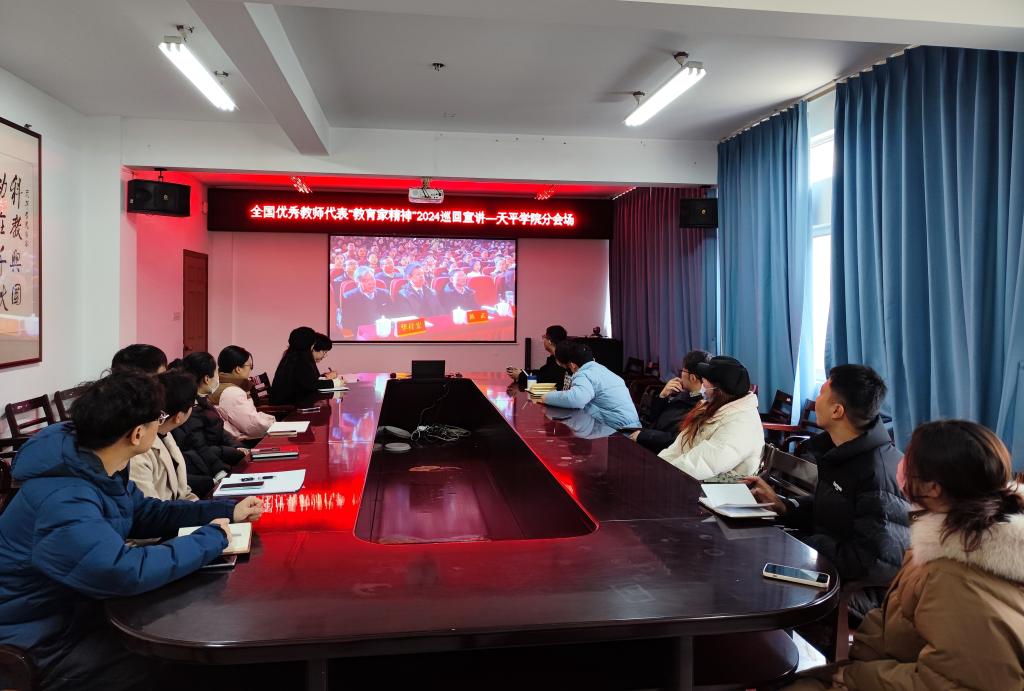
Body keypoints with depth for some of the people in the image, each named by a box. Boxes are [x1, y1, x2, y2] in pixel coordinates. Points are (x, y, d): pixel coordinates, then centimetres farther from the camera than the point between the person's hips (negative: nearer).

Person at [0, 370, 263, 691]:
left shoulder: (94, 467, -2)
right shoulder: (62, 499, -33)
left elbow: (145, 512, 12)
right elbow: (127, 572, -42)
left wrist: (226, 510, 3)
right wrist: (210, 539, -27)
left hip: (78, 606, 9)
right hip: (43, 640, -9)